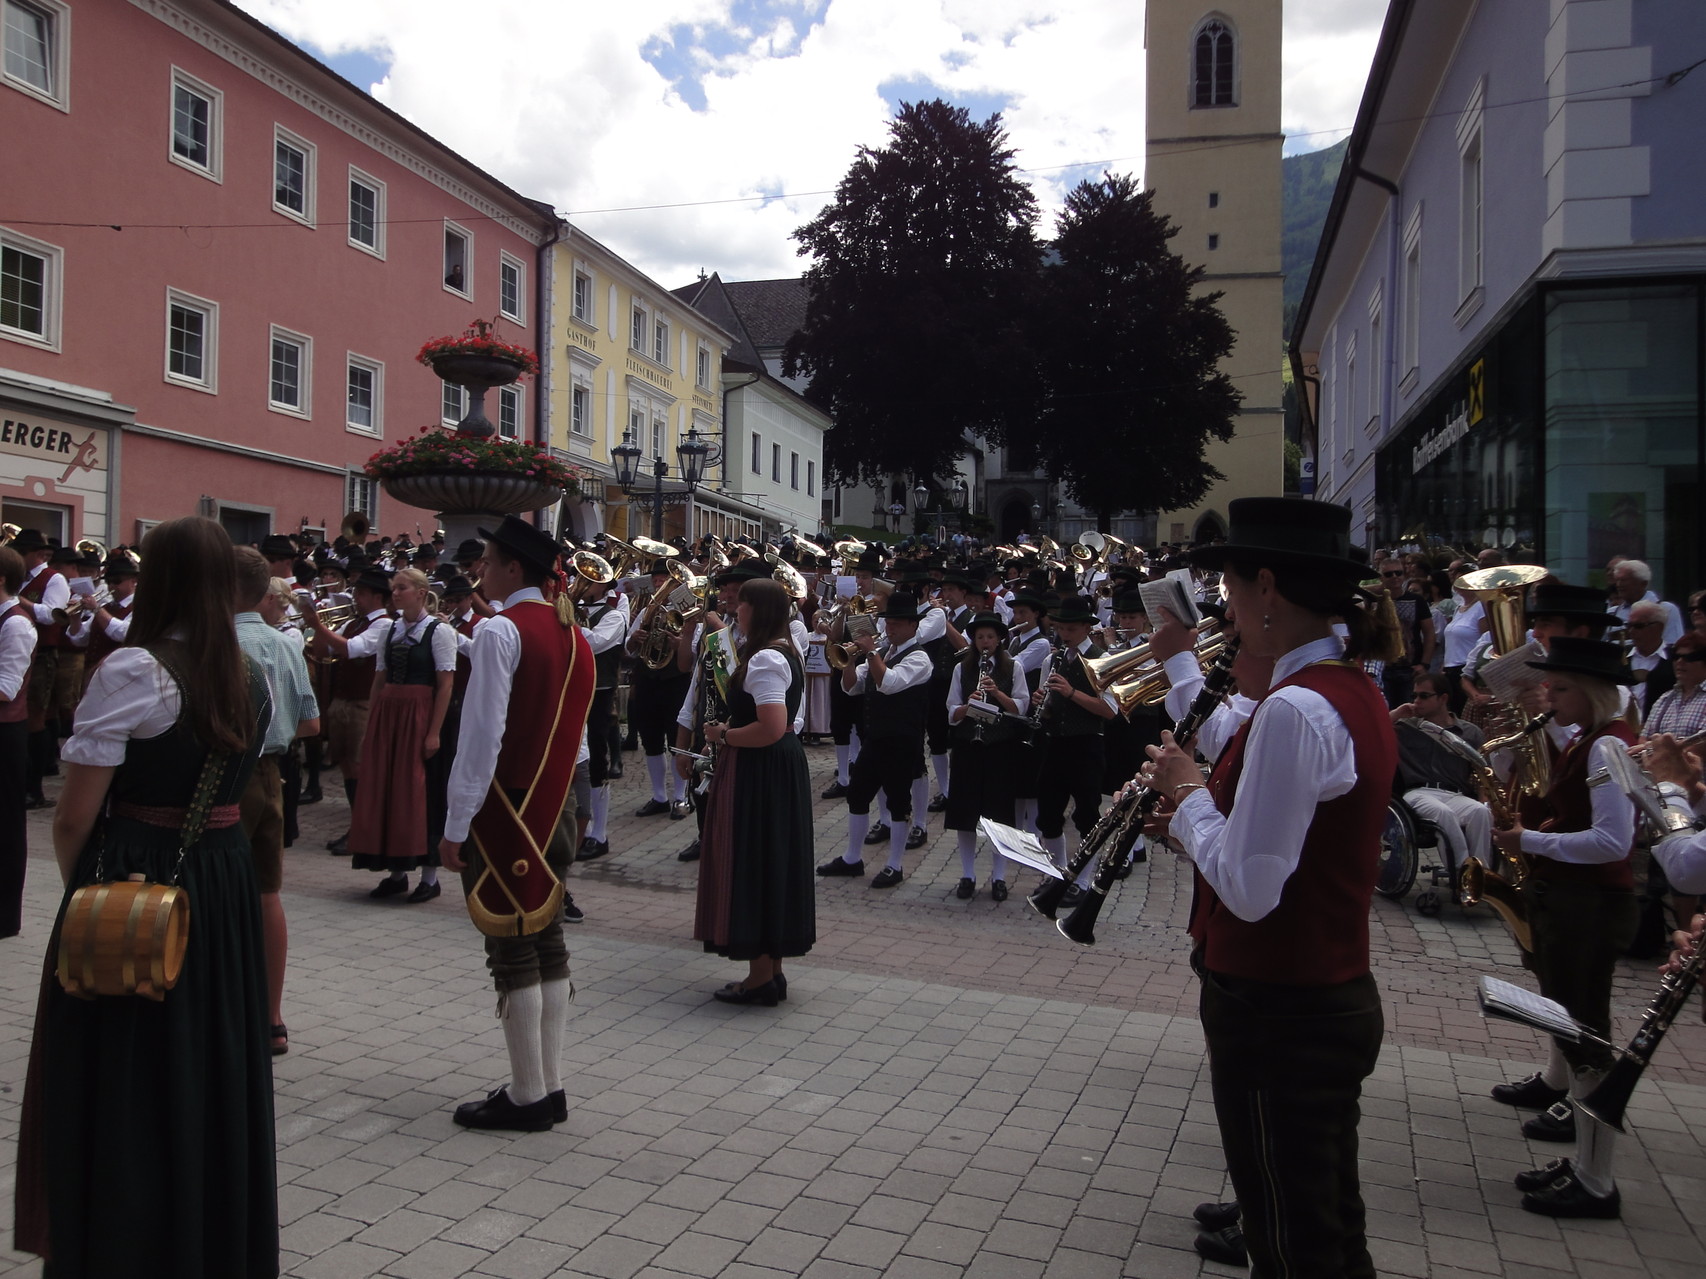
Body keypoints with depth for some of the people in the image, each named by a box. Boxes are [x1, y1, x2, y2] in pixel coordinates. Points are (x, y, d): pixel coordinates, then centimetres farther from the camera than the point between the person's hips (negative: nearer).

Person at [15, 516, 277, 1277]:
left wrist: (78, 884, 4)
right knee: (210, 1067, 18)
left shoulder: (132, 670, -16)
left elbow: (75, 817, -12)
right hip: (223, 885, 6)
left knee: (125, 1084, 10)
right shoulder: (250, 680, 4)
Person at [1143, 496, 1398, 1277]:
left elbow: (1250, 890, -25)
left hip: (1277, 1016, -9)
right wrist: (1196, 813, 5)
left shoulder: (1295, 709, -25)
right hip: (1333, 1000, 10)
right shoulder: (1355, 693, 6)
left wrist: (1187, 792, -12)